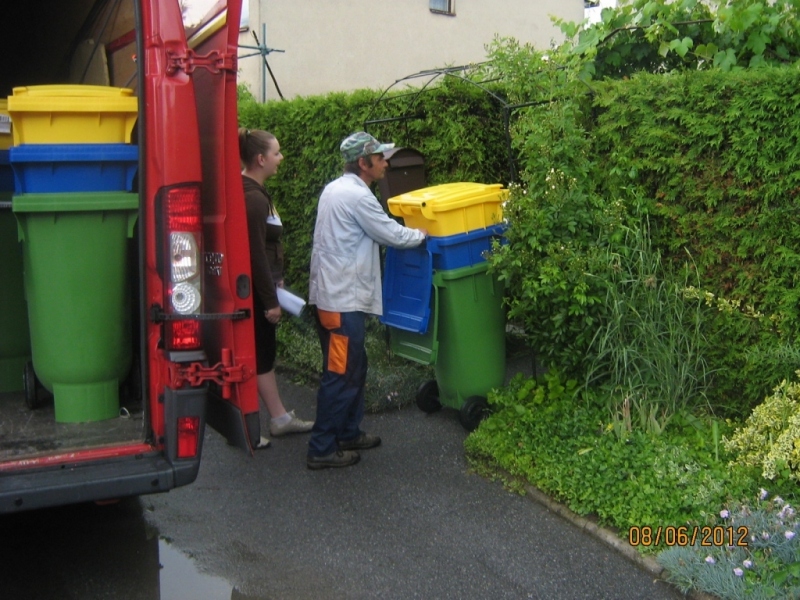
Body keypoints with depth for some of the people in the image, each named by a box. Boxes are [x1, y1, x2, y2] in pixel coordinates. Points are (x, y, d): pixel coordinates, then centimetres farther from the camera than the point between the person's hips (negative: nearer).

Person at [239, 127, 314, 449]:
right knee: (255, 355, 0)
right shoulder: (252, 198, -21)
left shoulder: (253, 192, 9)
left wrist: (276, 281, 20)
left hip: (259, 286, 10)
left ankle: (279, 418, 28)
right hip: (253, 290, -10)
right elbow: (256, 254, -23)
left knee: (265, 351, 17)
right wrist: (270, 300, -19)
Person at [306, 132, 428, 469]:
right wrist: (424, 234, 6)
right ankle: (322, 449, 6)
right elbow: (393, 235, -12)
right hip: (342, 299, -10)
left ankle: (348, 433, 29)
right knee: (340, 375, -2)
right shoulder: (356, 196, -17)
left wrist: (411, 232, 19)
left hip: (333, 293, 10)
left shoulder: (336, 189, 14)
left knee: (354, 368, 18)